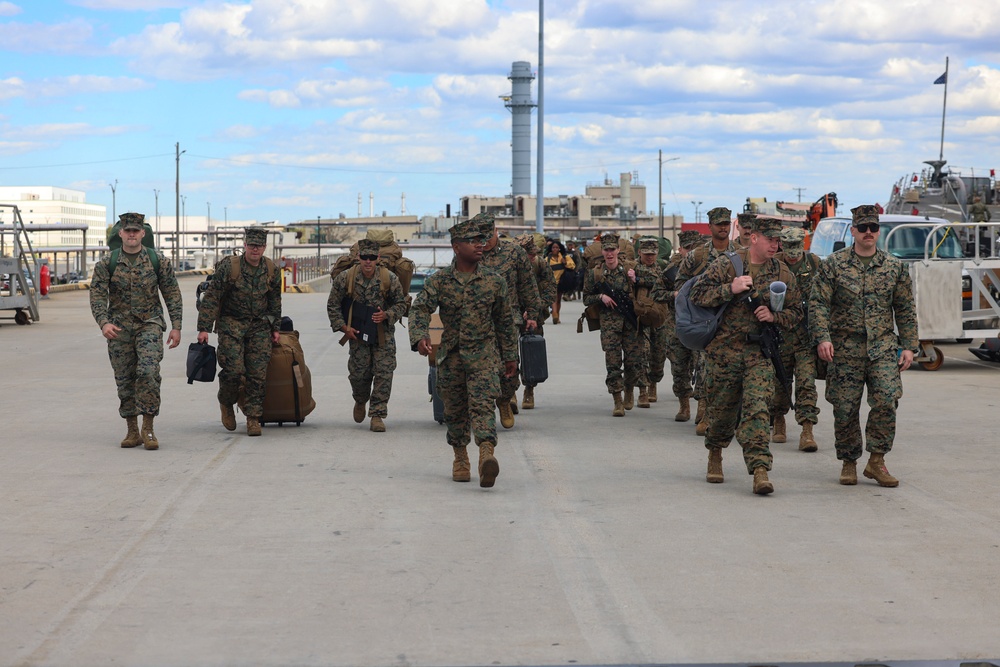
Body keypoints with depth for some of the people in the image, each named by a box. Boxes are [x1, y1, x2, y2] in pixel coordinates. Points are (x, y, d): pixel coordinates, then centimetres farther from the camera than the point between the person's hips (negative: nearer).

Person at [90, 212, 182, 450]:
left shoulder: (158, 261, 1)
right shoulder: (106, 263, 1)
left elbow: (172, 295, 5)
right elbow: (97, 296, -4)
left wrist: (176, 326, -1)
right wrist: (104, 323, -20)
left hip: (150, 325, -2)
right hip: (119, 329, 2)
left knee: (148, 372, -18)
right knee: (125, 380, 5)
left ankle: (148, 429, -12)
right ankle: (132, 431, 16)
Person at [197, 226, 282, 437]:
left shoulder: (271, 270, 3)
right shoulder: (229, 267, -11)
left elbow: (275, 301, 16)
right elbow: (211, 298, -9)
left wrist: (275, 328, 18)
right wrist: (204, 328, -13)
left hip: (259, 326, 3)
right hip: (231, 324, -3)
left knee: (258, 373, -3)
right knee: (234, 368, -13)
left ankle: (253, 418, 4)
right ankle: (226, 403, 15)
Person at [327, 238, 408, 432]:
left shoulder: (390, 279, -10)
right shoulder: (345, 278, -9)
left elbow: (401, 304, 3)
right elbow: (333, 305, 2)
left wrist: (386, 315, -16)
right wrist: (343, 327, -7)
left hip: (383, 335, 0)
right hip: (357, 334, 0)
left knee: (384, 374, -8)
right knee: (359, 373, 3)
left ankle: (377, 415, 0)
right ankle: (360, 402, 36)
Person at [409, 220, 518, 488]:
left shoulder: (494, 281, 3)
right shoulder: (439, 280, 0)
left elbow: (504, 321, 11)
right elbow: (420, 309, -8)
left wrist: (510, 356, 16)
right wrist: (420, 336, -28)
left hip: (483, 353, -1)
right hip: (451, 354, 2)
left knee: (482, 404, -19)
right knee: (454, 410, 11)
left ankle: (487, 454, -35)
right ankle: (460, 458, 29)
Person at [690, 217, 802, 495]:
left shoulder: (783, 274, 7)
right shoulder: (726, 265, -3)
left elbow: (796, 312, 13)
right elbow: (697, 295, -6)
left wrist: (774, 316, -7)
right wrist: (730, 289, -18)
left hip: (759, 353, 1)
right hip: (723, 349, -1)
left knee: (757, 407, -13)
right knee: (722, 409, 9)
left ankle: (760, 469, -19)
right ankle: (715, 454, 36)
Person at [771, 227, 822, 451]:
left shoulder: (815, 264, 3)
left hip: (807, 333, 0)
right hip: (780, 333, 0)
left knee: (807, 382, -9)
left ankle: (807, 432, -12)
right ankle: (778, 422, 31)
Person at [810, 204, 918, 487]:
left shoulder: (895, 267, 9)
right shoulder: (833, 264, 3)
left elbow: (905, 310, 12)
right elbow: (818, 304, -2)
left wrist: (908, 346, 5)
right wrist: (822, 337, -15)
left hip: (883, 347, 1)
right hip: (845, 349, -1)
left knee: (887, 400, -14)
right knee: (845, 408, 1)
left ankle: (876, 461, -2)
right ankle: (848, 463, 17)